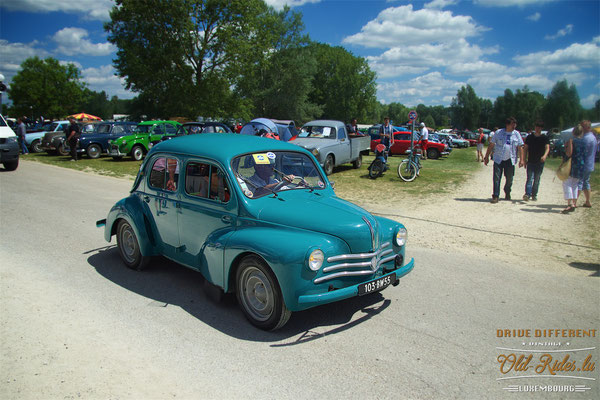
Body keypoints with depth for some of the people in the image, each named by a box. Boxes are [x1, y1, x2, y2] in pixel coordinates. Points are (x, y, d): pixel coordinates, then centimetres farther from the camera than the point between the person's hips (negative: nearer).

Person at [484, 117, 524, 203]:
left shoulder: (517, 134, 6)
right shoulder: (498, 133, 1)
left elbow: (520, 147, 7)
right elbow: (491, 145, 4)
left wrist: (521, 159, 0)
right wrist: (486, 157, 3)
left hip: (510, 160, 2)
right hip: (498, 159, -2)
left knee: (509, 178, 9)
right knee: (496, 178, -8)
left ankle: (507, 193, 33)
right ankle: (495, 196, -3)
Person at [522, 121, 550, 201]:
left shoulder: (544, 138, 3)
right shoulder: (529, 137, 6)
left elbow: (547, 148, -10)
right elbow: (525, 148, 9)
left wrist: (545, 155, -30)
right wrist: (524, 159, 2)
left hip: (540, 162, 1)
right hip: (531, 161, -1)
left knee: (537, 180, 7)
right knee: (530, 178, -12)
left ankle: (534, 195, 16)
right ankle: (527, 194, -21)